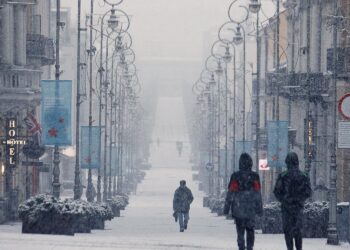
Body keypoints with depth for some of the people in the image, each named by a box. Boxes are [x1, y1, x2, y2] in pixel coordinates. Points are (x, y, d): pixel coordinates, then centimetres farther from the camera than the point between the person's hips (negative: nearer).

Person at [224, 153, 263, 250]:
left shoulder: (235, 176, -7)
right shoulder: (254, 176, -2)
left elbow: (230, 193, -5)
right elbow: (258, 194, 1)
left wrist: (226, 208, 2)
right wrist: (259, 208, 8)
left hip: (238, 209, -1)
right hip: (251, 209, 1)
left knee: (240, 231, 5)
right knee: (250, 230, 11)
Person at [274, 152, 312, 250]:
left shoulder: (283, 176, -8)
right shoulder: (304, 176, -1)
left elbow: (276, 192, -5)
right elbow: (308, 192, 1)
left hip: (286, 206, -2)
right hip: (299, 206, 2)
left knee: (287, 230, 2)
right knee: (298, 230, 13)